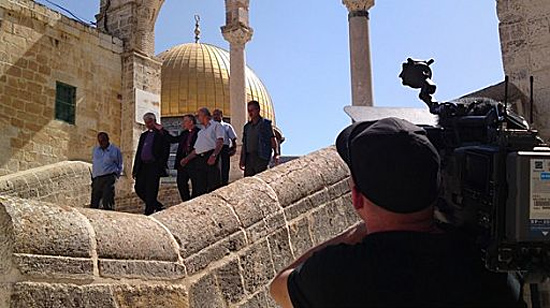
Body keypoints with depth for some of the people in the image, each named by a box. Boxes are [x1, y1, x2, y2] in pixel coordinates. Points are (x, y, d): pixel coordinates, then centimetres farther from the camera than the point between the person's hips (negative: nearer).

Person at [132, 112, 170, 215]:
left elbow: (166, 150, -5)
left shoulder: (162, 134, 2)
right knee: (139, 188, 2)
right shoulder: (143, 135, 22)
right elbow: (138, 152, 21)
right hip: (143, 166, 7)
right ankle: (158, 207, 16)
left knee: (151, 191, -9)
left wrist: (162, 165, -15)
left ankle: (149, 213, -6)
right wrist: (135, 169, 14)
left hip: (154, 166, -7)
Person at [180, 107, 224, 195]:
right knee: (200, 189, 0)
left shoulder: (216, 125, 10)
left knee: (214, 187, -13)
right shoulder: (200, 132, 31)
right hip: (200, 160, 7)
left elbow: (220, 141, -7)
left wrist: (214, 155, -21)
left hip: (211, 158, -7)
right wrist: (187, 159, 17)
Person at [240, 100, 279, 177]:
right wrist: (242, 160, 13)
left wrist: (276, 154, -14)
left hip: (261, 157, -5)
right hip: (249, 157, 5)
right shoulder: (247, 126, 21)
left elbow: (273, 139, 0)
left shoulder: (265, 123, 6)